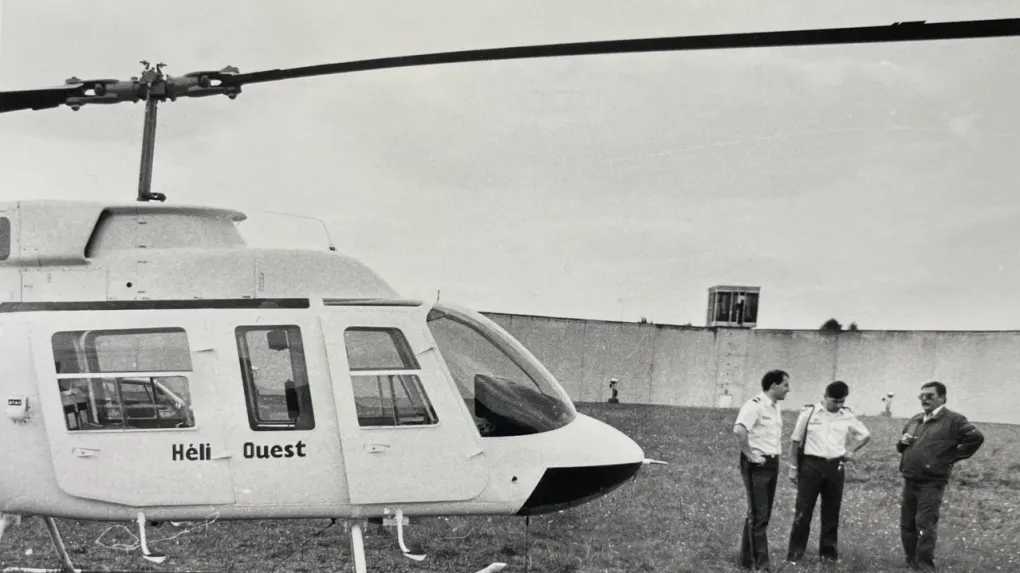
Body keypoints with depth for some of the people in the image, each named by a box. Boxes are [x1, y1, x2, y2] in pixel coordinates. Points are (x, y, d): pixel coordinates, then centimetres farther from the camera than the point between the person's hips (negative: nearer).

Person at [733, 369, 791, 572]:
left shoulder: (776, 408, 12)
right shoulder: (754, 405, -17)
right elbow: (739, 430, -31)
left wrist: (776, 453, 15)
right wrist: (750, 455, -23)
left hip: (772, 463, 9)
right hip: (757, 465, -9)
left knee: (762, 515, 13)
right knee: (758, 515, -7)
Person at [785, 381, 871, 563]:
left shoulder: (847, 416, 4)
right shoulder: (809, 412, -5)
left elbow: (866, 435, 20)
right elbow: (796, 441, 1)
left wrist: (851, 451, 8)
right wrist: (793, 467, -1)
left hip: (835, 467, 3)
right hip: (811, 465, -3)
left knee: (831, 512, 9)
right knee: (803, 511, -2)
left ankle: (829, 550, 21)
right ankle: (795, 552, 3)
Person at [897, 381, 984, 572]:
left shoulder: (953, 420, -6)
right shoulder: (915, 420, 16)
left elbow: (976, 437, -16)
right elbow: (901, 447, 29)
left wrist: (953, 457, -11)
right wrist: (902, 442, 4)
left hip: (931, 483, -7)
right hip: (909, 480, 7)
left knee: (925, 526, -7)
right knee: (907, 524, 11)